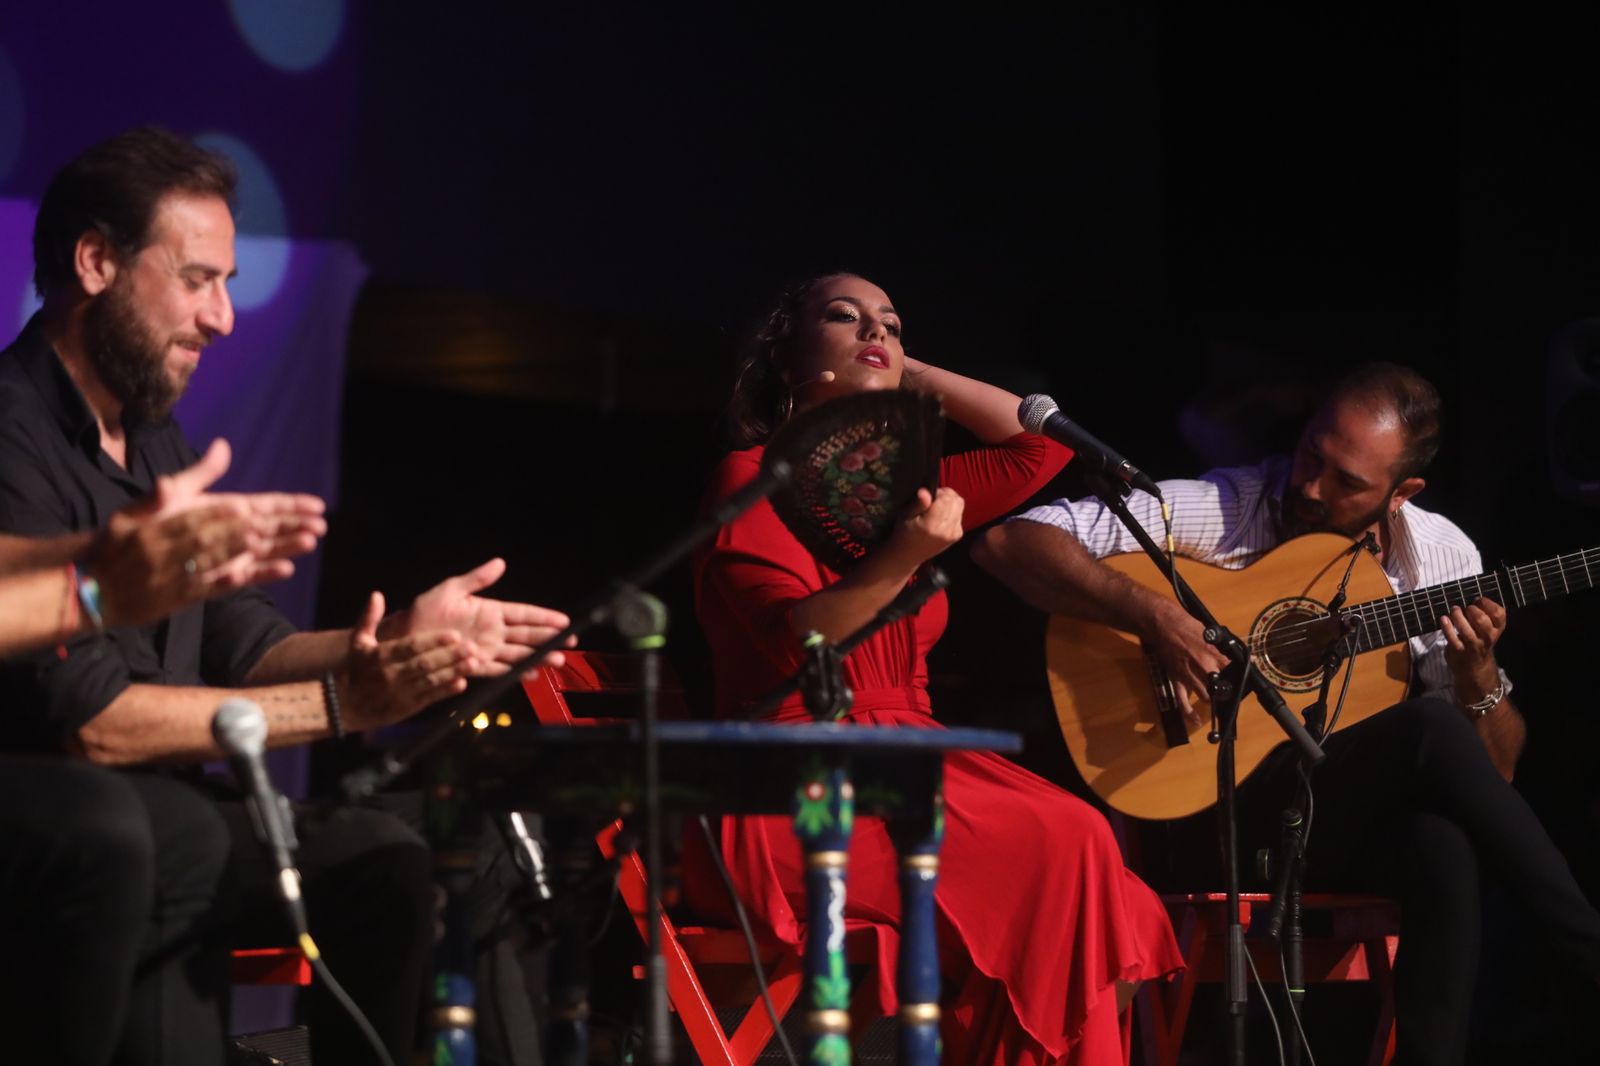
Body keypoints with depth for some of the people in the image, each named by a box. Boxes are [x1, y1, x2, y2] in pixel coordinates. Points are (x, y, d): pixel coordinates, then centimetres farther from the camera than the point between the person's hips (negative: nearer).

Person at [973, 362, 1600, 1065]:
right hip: (1214, 803, -4)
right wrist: (1156, 618, -27)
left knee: (1448, 847, -35)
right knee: (1431, 729, -30)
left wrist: (1477, 675, -13)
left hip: (1365, 815, 4)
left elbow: (1495, 769, 8)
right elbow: (1009, 541, -17)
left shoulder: (1442, 555, 5)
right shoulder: (1220, 511, -8)